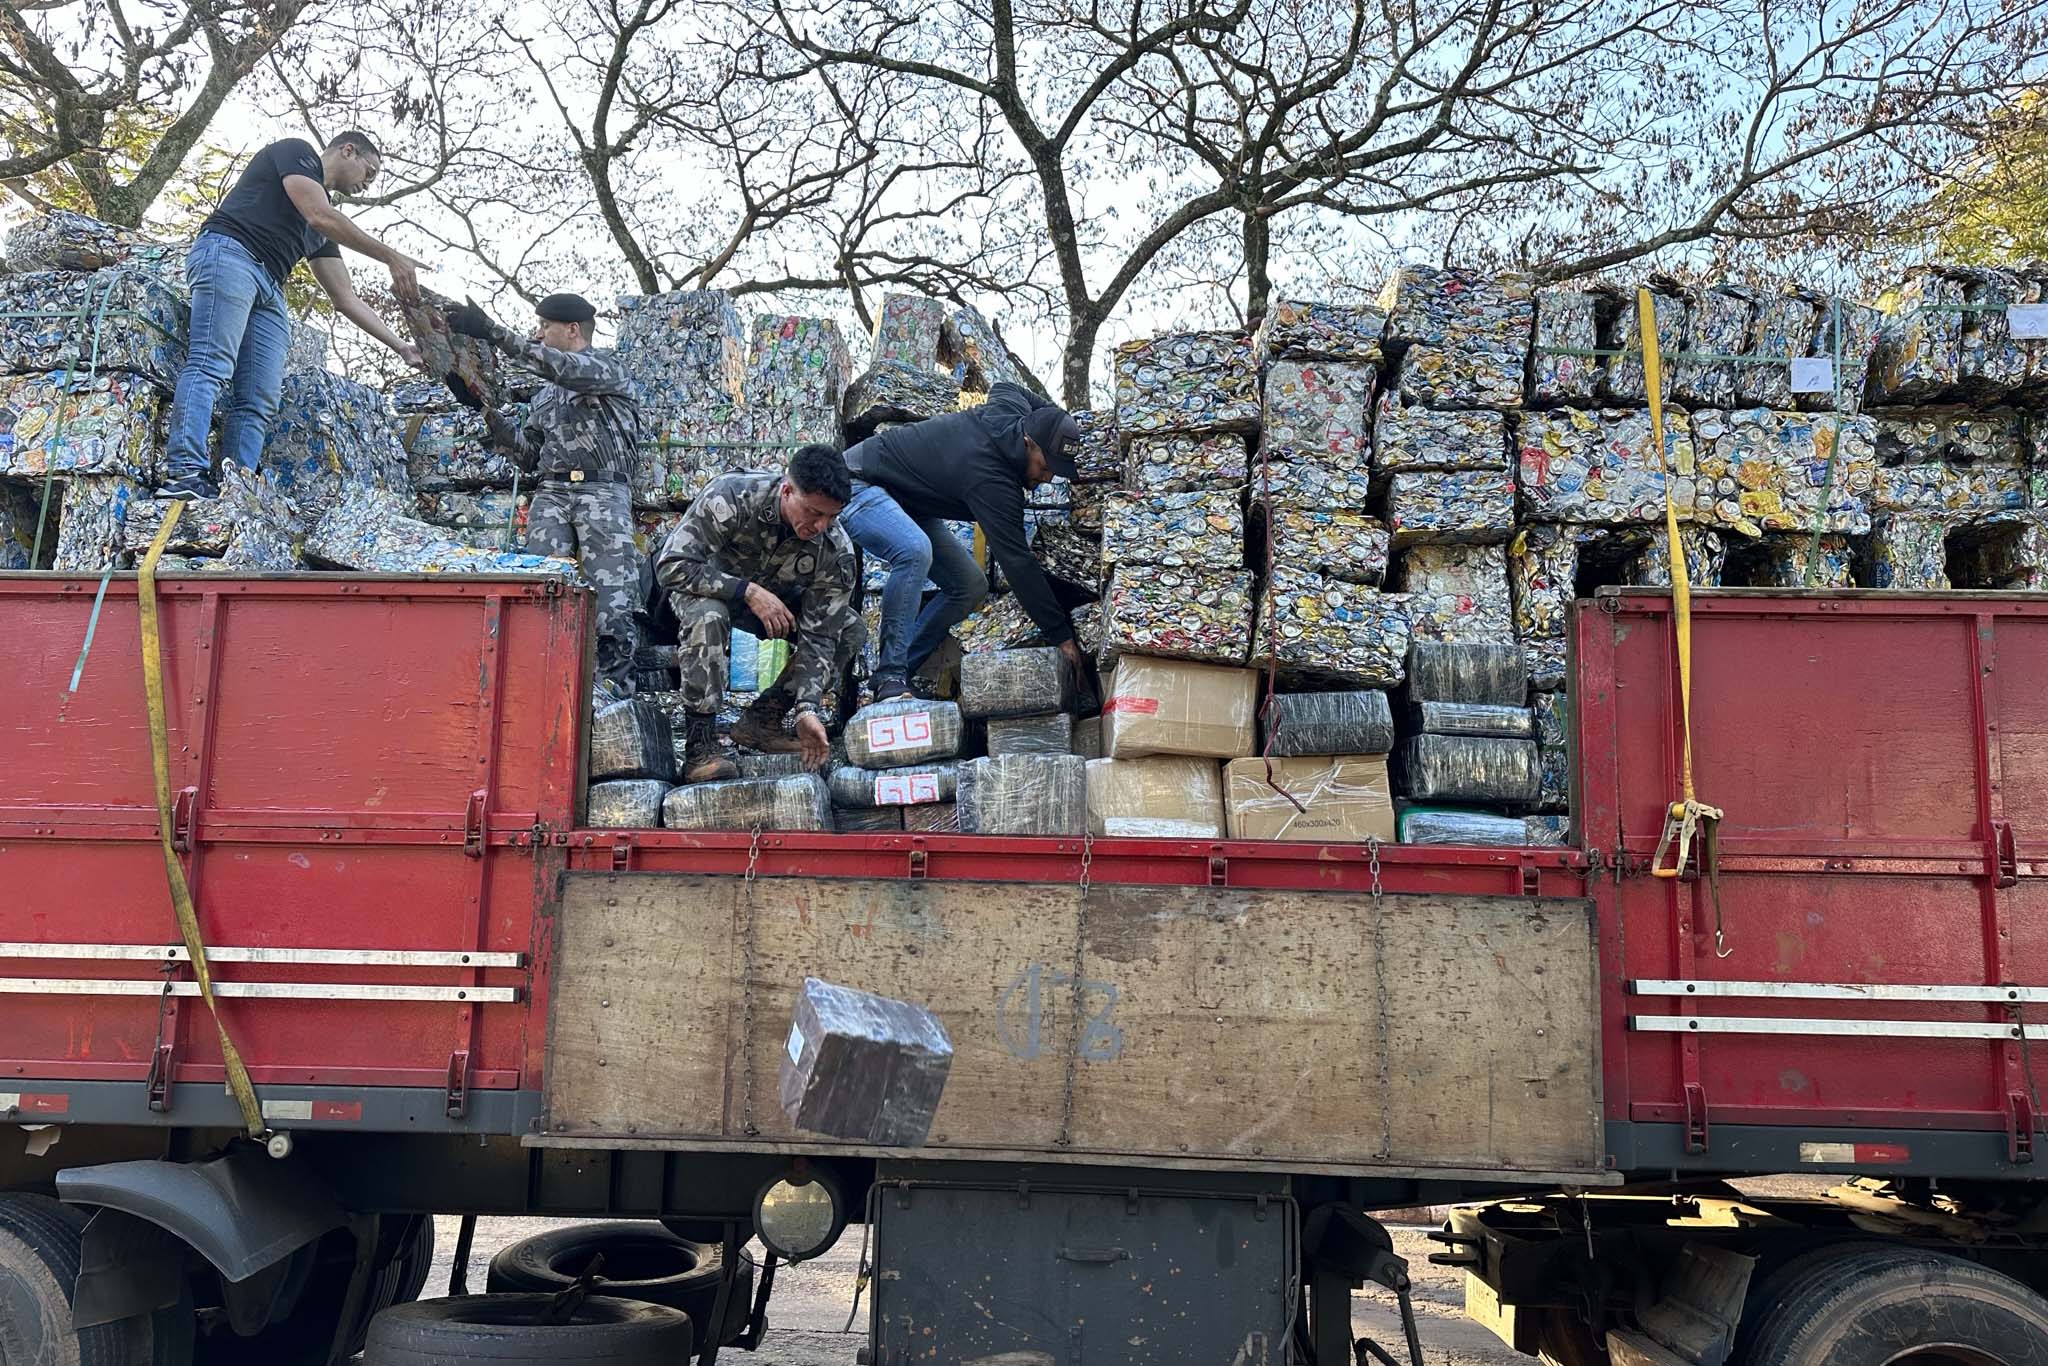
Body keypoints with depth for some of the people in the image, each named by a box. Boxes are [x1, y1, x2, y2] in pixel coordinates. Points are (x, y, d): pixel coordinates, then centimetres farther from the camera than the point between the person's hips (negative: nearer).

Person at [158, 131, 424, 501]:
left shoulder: (323, 233, 30)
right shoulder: (297, 151, 11)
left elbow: (346, 299, 27)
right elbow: (319, 216, -7)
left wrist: (400, 345, 22)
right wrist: (391, 258, -3)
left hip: (270, 291, 8)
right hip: (229, 251, -8)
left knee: (261, 402, -8)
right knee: (212, 365, -24)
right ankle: (185, 474, -36)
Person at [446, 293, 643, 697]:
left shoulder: (610, 372, 7)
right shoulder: (544, 395, 27)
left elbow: (561, 367, -14)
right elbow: (529, 455, 22)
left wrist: (493, 331, -18)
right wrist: (488, 409, 9)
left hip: (602, 491, -5)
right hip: (551, 493, 5)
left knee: (611, 602, -12)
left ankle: (614, 691, -8)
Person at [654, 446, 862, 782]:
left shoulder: (836, 550, -24)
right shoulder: (729, 499, -34)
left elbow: (817, 635, -21)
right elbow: (671, 566, -35)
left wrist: (808, 709, -31)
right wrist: (749, 591, -39)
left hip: (775, 597, 4)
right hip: (708, 587, -4)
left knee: (849, 628, -17)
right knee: (707, 615, -39)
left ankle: (762, 719, -7)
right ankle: (699, 747, -30)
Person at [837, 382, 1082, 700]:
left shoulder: (1014, 409, -10)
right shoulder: (990, 479, -34)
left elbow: (1003, 387, 17)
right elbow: (1016, 562, -35)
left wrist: (1062, 420, 11)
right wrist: (1060, 635, -34)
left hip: (904, 501, 10)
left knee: (971, 585, -2)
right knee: (915, 550, -40)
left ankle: (904, 668, 3)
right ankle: (890, 678, -31)